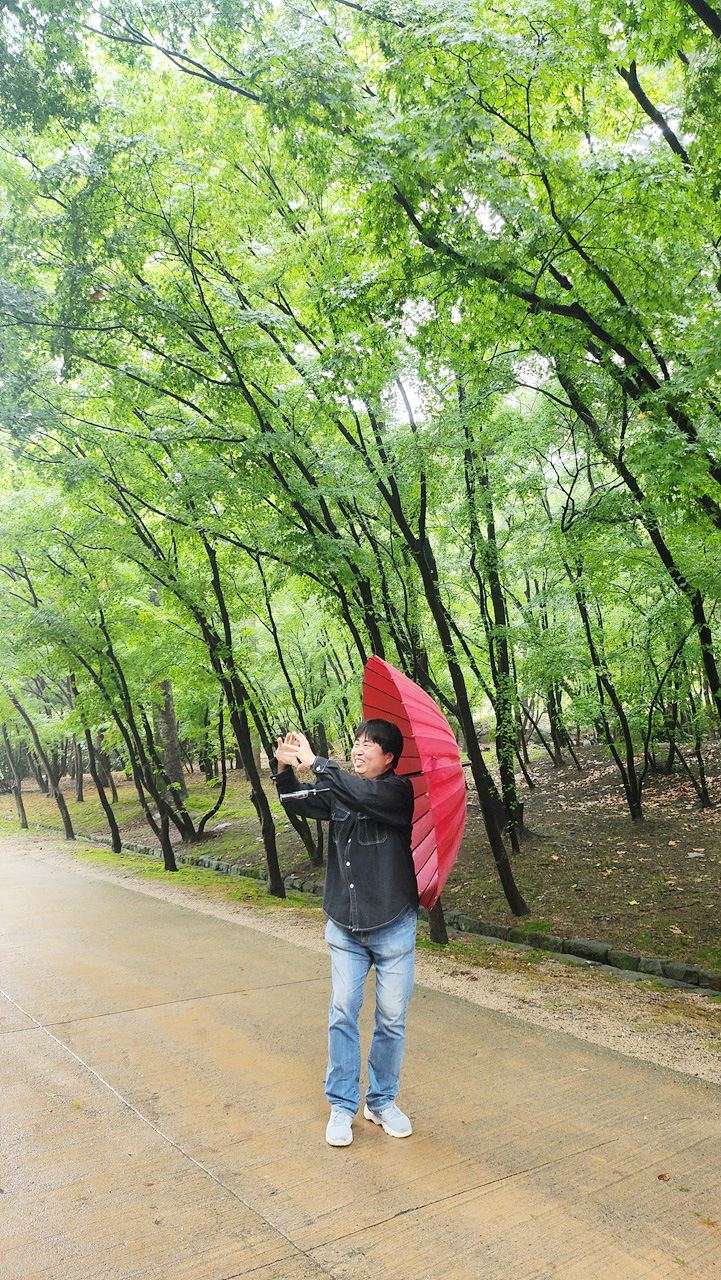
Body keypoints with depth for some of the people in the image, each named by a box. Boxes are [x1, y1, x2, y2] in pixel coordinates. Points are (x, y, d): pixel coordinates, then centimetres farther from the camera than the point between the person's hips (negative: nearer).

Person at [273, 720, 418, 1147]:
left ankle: (383, 1101, 28)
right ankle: (343, 1105, 21)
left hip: (393, 928, -3)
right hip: (345, 928, 3)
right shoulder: (339, 792, 3)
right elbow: (299, 801, -2)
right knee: (343, 1015, 5)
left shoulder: (399, 792, -12)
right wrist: (285, 769, -22)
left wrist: (314, 761, -25)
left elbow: (364, 794, -30)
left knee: (392, 1019, 8)